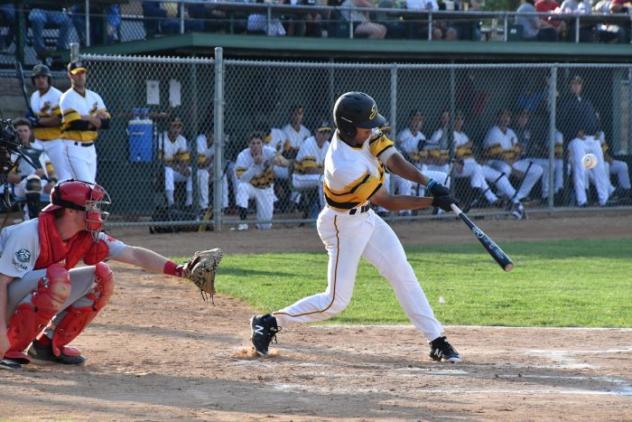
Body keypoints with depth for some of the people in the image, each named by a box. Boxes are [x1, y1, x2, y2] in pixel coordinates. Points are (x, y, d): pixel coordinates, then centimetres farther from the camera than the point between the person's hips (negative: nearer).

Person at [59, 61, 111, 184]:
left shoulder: (94, 97, 12)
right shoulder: (67, 97, -7)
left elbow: (106, 122, 0)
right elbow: (76, 124, -19)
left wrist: (86, 119, -12)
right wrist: (94, 119, -5)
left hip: (90, 147, 7)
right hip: (74, 147, -7)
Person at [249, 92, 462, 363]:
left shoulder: (363, 133, -12)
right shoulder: (344, 167, -33)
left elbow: (393, 160, -13)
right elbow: (390, 202, -25)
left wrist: (428, 183, -27)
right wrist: (433, 202, -23)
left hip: (365, 217, 8)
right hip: (344, 226, -8)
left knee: (402, 274, 5)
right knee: (336, 301, -5)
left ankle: (436, 341, 9)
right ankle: (269, 323, 9)